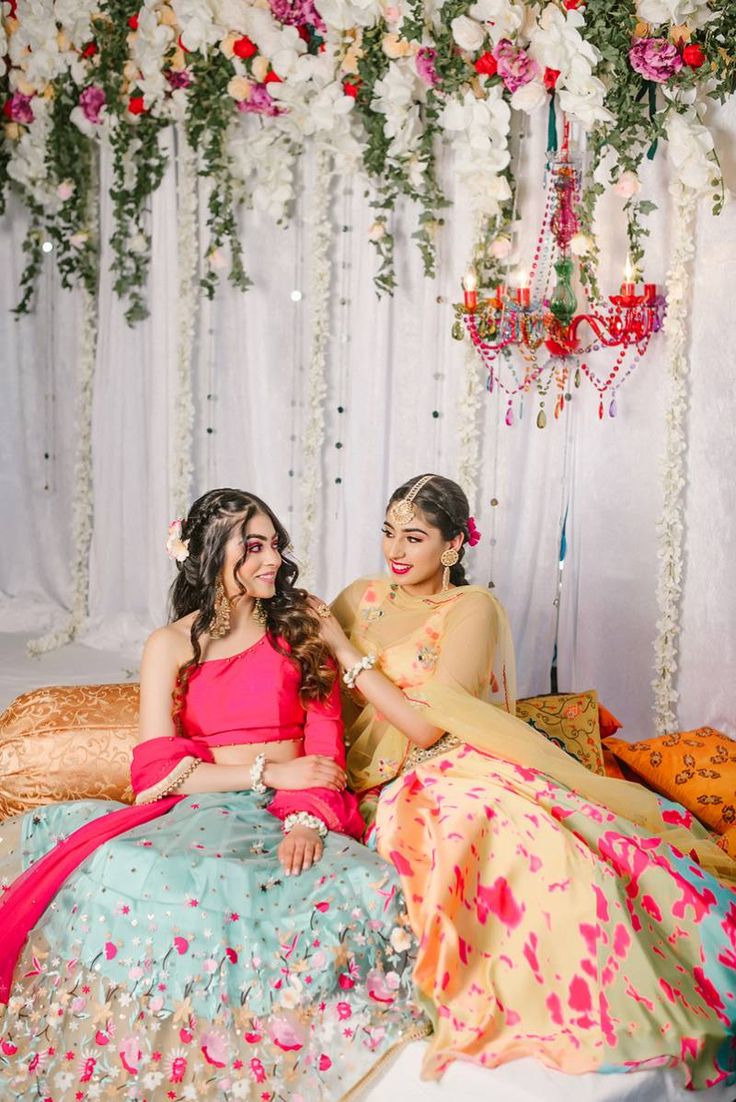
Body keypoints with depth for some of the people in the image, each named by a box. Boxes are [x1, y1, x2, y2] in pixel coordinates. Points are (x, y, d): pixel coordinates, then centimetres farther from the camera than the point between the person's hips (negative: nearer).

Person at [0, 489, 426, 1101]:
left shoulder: (301, 627, 12)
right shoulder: (172, 646, 9)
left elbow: (325, 748, 3)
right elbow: (157, 769, -1)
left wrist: (307, 819, -17)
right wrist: (268, 772, -10)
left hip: (292, 814, 1)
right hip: (199, 810, 0)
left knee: (364, 885, -33)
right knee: (141, 882, -34)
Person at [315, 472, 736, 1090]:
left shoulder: (473, 609, 0)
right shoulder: (358, 600, 13)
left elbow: (426, 724, -11)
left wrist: (345, 649, -9)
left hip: (458, 767, -2)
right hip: (387, 787, 2)